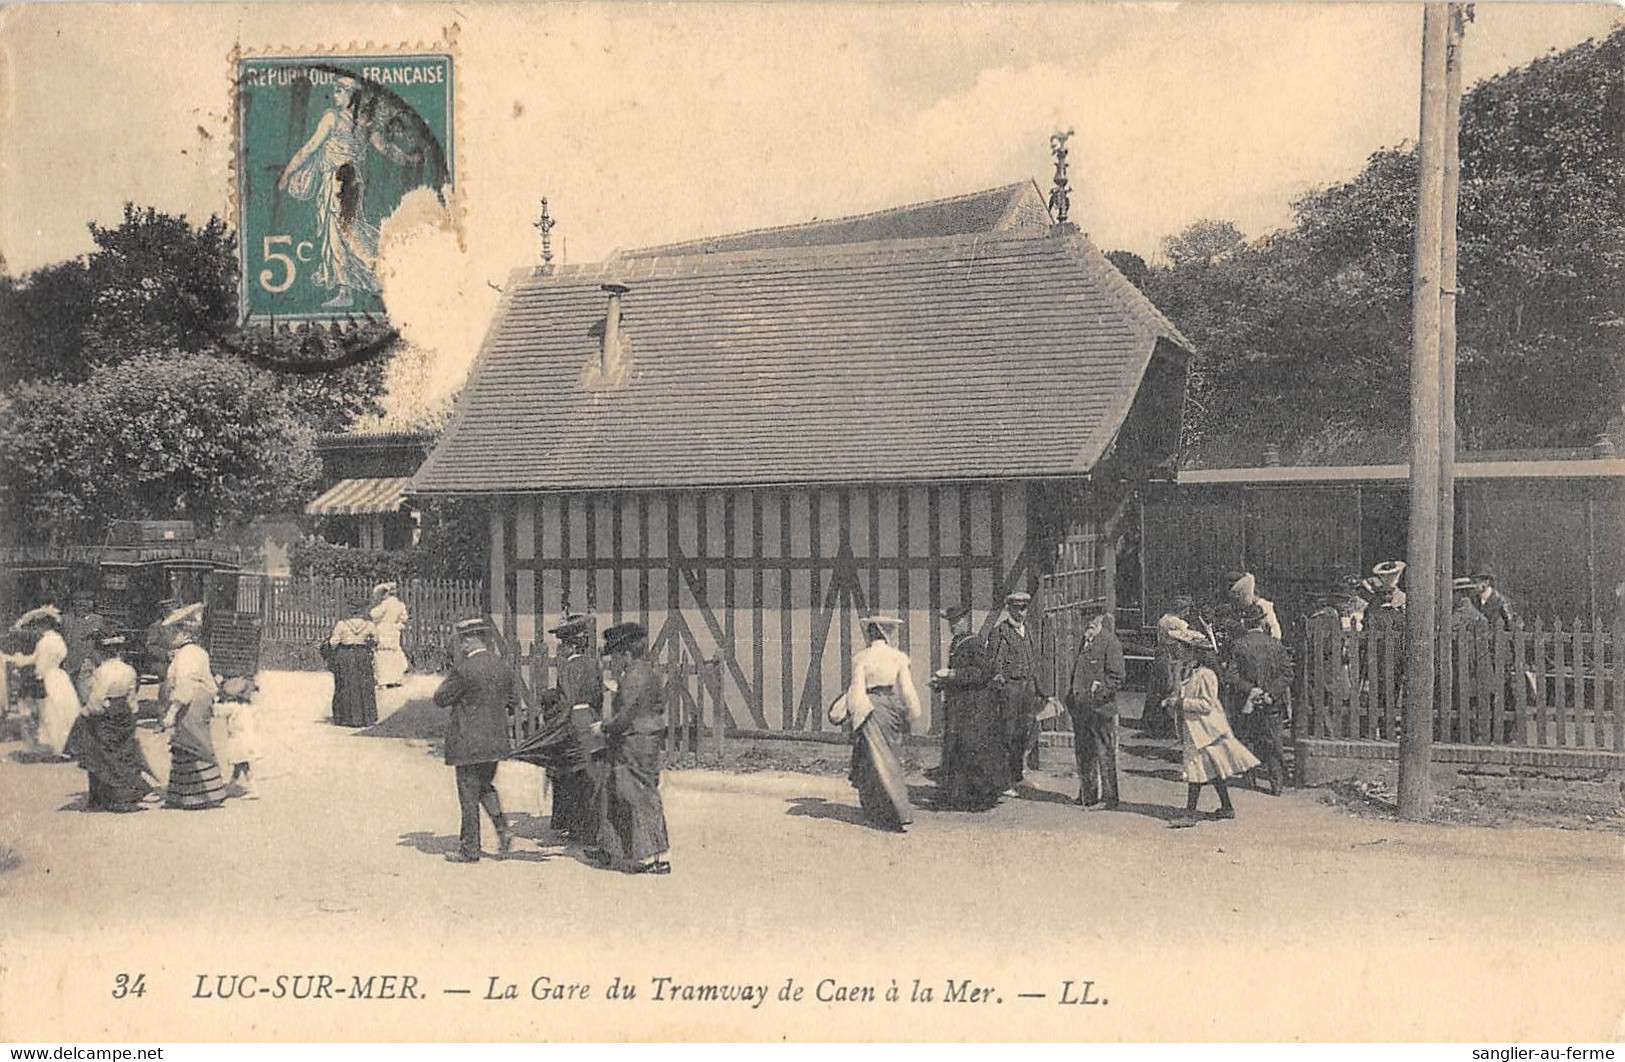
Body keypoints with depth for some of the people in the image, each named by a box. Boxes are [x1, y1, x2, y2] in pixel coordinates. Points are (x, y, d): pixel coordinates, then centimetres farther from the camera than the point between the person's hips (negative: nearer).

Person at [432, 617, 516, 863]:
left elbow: (440, 699, -10)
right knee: (485, 787, 23)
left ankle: (469, 849, 13)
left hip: (468, 742, -6)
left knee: (469, 795, 4)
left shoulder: (463, 669, -18)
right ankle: (503, 829, 10)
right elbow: (509, 700, 12)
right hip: (496, 741, 6)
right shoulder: (502, 665, 2)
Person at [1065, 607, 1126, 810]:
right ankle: (1088, 795, 26)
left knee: (1104, 754, -2)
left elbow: (1117, 676, -13)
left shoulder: (1110, 643, -8)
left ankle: (1108, 799, 5)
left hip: (1100, 708, -9)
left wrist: (1097, 694, -18)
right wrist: (1071, 695, 14)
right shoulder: (1085, 642, 17)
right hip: (1081, 708, 9)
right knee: (1083, 752, 15)